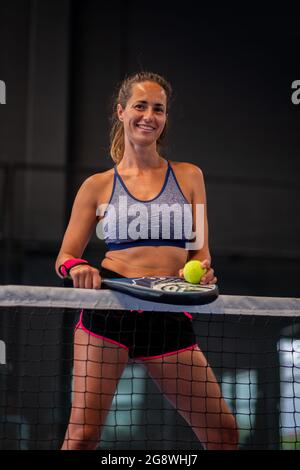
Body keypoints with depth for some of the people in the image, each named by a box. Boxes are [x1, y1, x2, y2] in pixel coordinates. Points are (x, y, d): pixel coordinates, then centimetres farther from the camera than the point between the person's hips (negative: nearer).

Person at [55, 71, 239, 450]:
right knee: (83, 433, -12)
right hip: (109, 307, -2)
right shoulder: (98, 186, 9)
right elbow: (65, 257, 12)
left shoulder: (188, 176, 13)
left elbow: (200, 251, 13)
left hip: (171, 316, 2)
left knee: (224, 433, -2)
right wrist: (77, 268, -12)